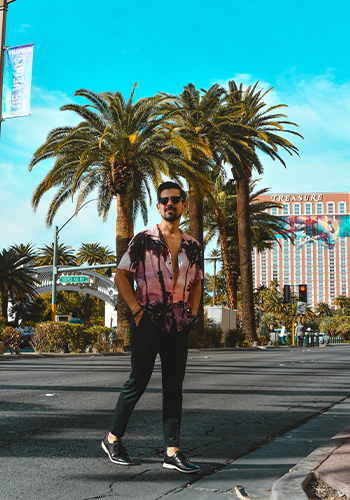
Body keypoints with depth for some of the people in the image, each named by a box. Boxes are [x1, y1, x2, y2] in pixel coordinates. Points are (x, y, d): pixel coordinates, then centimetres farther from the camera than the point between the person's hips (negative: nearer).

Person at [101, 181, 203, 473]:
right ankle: (113, 438, 19)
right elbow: (121, 276, -1)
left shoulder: (193, 246, 11)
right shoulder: (143, 240, -2)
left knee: (174, 387, 4)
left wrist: (192, 312, 8)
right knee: (138, 383, 1)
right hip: (148, 323, -4)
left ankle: (173, 451, 9)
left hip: (179, 326, 5)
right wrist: (137, 309, -9)